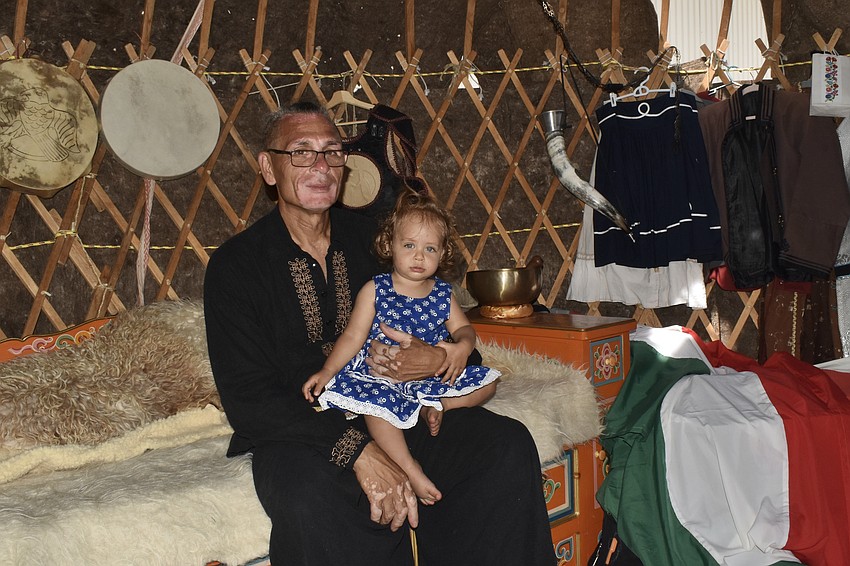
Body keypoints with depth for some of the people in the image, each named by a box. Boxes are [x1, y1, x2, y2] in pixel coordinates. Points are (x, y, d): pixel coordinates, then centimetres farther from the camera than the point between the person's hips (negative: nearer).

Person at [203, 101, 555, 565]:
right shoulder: (234, 265, -3)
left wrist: (437, 360, -14)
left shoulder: (372, 239, 8)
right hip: (299, 435, -4)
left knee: (508, 444, -19)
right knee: (308, 496, -37)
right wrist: (356, 450, -25)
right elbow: (247, 398, -12)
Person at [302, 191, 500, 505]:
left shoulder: (442, 294, 7)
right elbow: (353, 336, -5)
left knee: (486, 383, -5)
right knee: (377, 404, -37)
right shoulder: (374, 290, -3)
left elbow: (464, 328, 9)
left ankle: (434, 406, -17)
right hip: (380, 375, -4)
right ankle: (410, 469, -33)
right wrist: (327, 371, -17)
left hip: (432, 375, 4)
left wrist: (462, 347, -17)